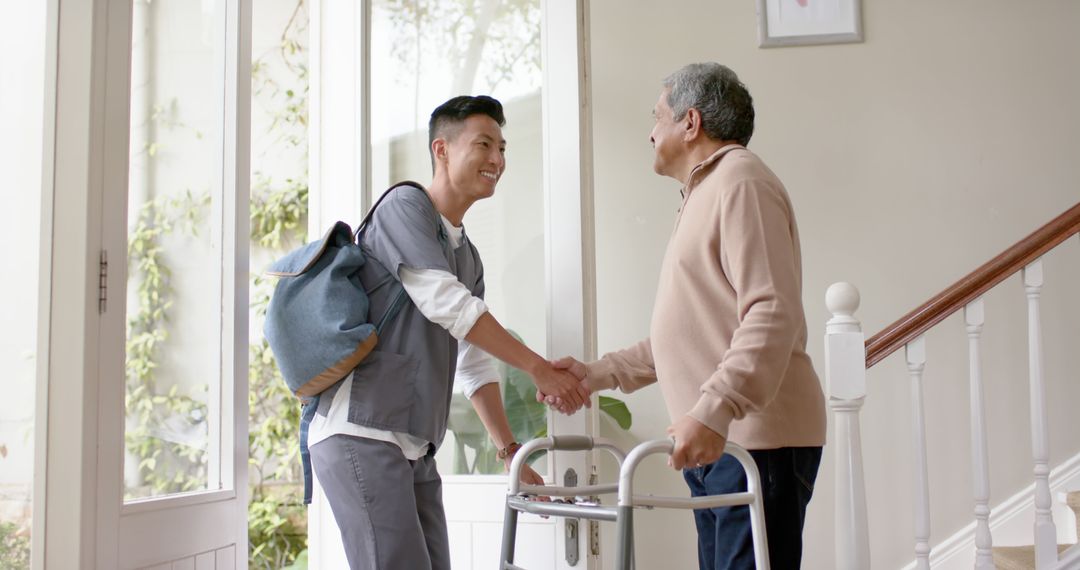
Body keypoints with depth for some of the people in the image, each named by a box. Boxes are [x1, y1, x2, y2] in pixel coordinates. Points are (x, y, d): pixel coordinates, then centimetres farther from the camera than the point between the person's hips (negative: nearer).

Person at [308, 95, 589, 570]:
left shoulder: (467, 258, 20)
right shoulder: (405, 206, -3)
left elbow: (475, 366, 20)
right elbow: (447, 304, -14)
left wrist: (510, 452, 14)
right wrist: (539, 369, -10)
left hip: (415, 449, 8)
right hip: (362, 434, -8)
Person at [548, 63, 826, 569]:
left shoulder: (740, 181, -6)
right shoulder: (705, 195, 26)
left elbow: (774, 314, -19)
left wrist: (713, 411, -27)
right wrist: (599, 374, 22)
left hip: (757, 440, -10)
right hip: (716, 444, 10)